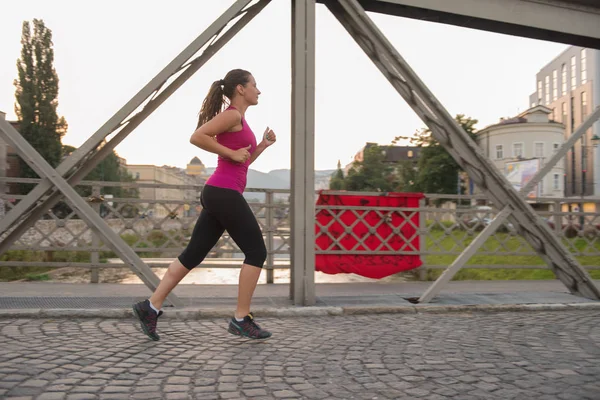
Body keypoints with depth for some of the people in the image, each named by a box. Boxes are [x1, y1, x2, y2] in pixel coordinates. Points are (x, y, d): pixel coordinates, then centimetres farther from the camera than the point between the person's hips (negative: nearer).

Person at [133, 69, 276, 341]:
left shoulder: (238, 120, 22)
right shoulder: (232, 114, -6)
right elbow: (196, 137, -18)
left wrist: (263, 145, 16)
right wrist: (232, 153, -14)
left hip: (218, 194, 10)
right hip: (224, 193, -10)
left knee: (193, 254, 9)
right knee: (256, 252, -2)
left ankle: (151, 306, 11)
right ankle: (241, 319, 3)